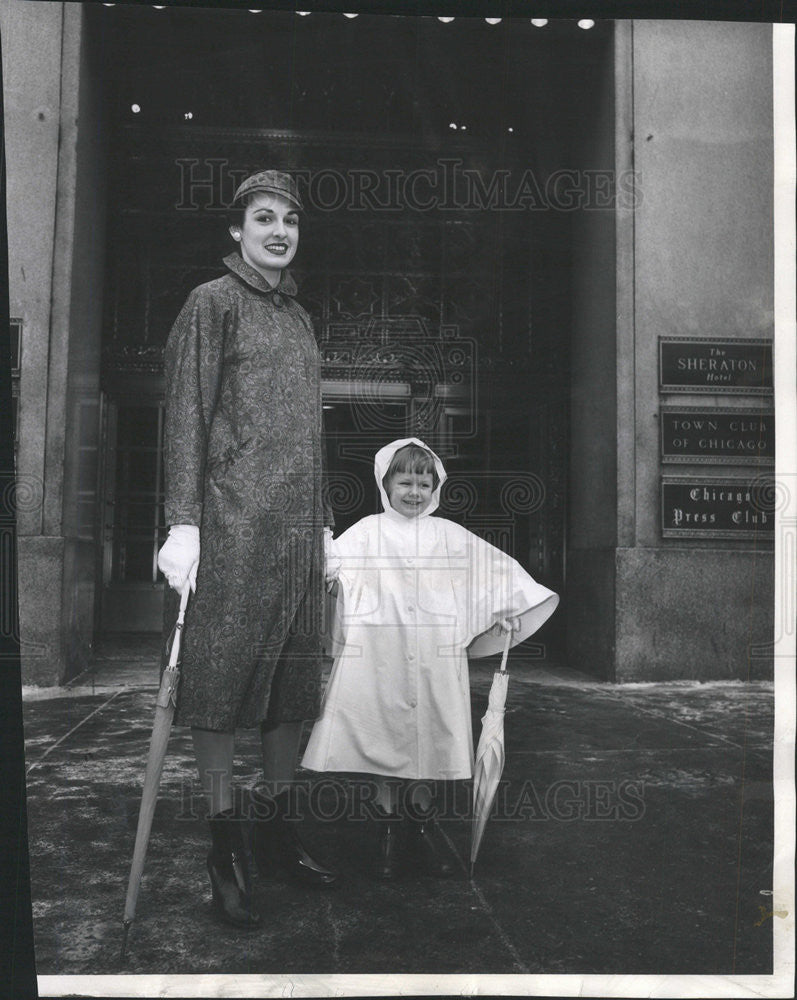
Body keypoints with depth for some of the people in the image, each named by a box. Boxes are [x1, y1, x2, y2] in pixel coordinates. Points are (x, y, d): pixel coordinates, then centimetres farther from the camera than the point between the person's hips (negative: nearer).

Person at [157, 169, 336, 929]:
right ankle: (225, 844, 7)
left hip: (297, 526, 7)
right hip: (231, 520, -7)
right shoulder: (213, 302, 1)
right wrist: (183, 522, -15)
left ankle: (276, 825, 20)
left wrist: (323, 520, 18)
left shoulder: (299, 317, 21)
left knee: (293, 675, 8)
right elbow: (185, 415, -6)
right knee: (221, 676, -3)